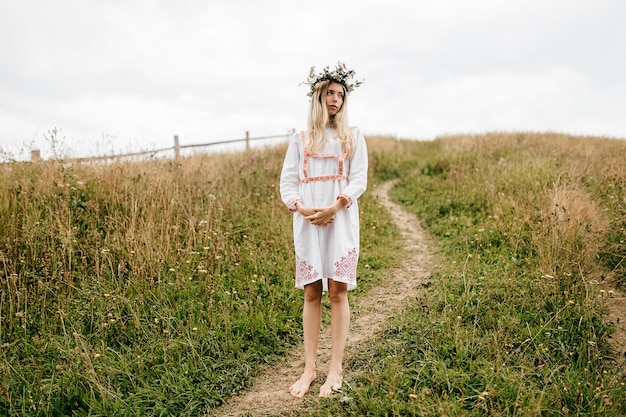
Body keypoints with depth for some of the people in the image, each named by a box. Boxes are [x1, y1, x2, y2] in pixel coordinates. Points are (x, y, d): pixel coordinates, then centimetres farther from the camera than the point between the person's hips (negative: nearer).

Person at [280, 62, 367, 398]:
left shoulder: (352, 137, 10)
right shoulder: (300, 139, 13)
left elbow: (359, 180, 0)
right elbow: (287, 182, 5)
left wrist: (334, 207, -16)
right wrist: (301, 207, -16)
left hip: (341, 222, -1)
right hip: (307, 223, 1)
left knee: (337, 292, -1)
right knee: (311, 294, 4)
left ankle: (335, 369, 6)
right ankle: (309, 368, 12)